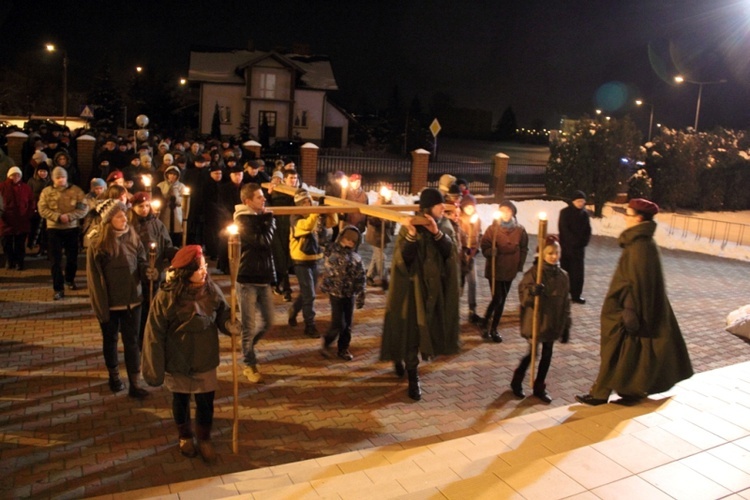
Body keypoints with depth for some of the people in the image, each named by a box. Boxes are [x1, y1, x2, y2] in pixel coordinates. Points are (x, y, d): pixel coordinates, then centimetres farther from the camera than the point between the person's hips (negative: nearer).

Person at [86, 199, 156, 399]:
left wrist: (147, 271, -20)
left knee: (132, 341, 6)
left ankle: (134, 384, 12)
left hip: (132, 300, 2)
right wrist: (100, 306, -11)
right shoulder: (98, 243, -12)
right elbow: (94, 277, -10)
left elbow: (141, 262, 4)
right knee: (110, 339, 18)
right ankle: (114, 375, 38)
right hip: (110, 302, -2)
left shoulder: (132, 237, -4)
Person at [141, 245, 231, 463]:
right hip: (177, 363, -2)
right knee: (181, 401, 21)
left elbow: (224, 317, -3)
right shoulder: (167, 296, -21)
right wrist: (155, 370, -12)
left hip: (206, 362, 2)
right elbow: (154, 335, -15)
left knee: (206, 402, 13)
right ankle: (185, 437, 48)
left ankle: (204, 440, 39)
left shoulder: (211, 290, -12)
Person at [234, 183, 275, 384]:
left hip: (264, 278, 6)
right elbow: (263, 241, -22)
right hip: (247, 279, -6)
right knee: (249, 326, 4)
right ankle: (250, 365, 21)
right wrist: (269, 220, -10)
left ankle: (246, 347, 36)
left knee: (269, 323, 10)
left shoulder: (263, 217, 7)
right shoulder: (242, 220, -12)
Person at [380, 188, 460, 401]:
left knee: (424, 328, 15)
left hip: (434, 288, 6)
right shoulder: (409, 228, -12)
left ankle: (400, 358, 40)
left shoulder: (443, 227, 5)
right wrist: (411, 235, -35)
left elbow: (449, 252, -10)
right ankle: (413, 379, 6)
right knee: (411, 331, -3)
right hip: (413, 287, -6)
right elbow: (402, 259, -21)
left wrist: (436, 233, -25)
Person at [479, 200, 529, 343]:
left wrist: (519, 266, 1)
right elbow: (485, 247, -7)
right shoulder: (493, 228, -8)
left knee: (502, 300, 10)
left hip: (510, 270, 3)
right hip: (494, 269, -3)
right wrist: (492, 252, -28)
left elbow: (524, 249, 7)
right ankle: (485, 324, 13)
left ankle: (494, 328, 22)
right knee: (497, 298, -9)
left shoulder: (520, 230, -1)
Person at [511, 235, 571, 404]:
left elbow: (566, 302, 9)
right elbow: (523, 295, -14)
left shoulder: (562, 275, 4)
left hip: (553, 323, 5)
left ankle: (540, 387, 27)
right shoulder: (533, 272, -11)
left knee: (547, 355, 11)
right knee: (532, 353, 2)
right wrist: (533, 291, -37)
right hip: (535, 321, -5)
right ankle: (517, 381, 26)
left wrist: (566, 326, 9)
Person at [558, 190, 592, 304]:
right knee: (565, 271, 2)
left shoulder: (585, 213, 5)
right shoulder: (565, 212, -6)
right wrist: (573, 241, -16)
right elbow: (563, 229, -12)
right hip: (566, 246, -3)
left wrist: (584, 241, -5)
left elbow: (588, 230, 10)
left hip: (580, 247, 4)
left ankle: (576, 295, 11)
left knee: (578, 272, 3)